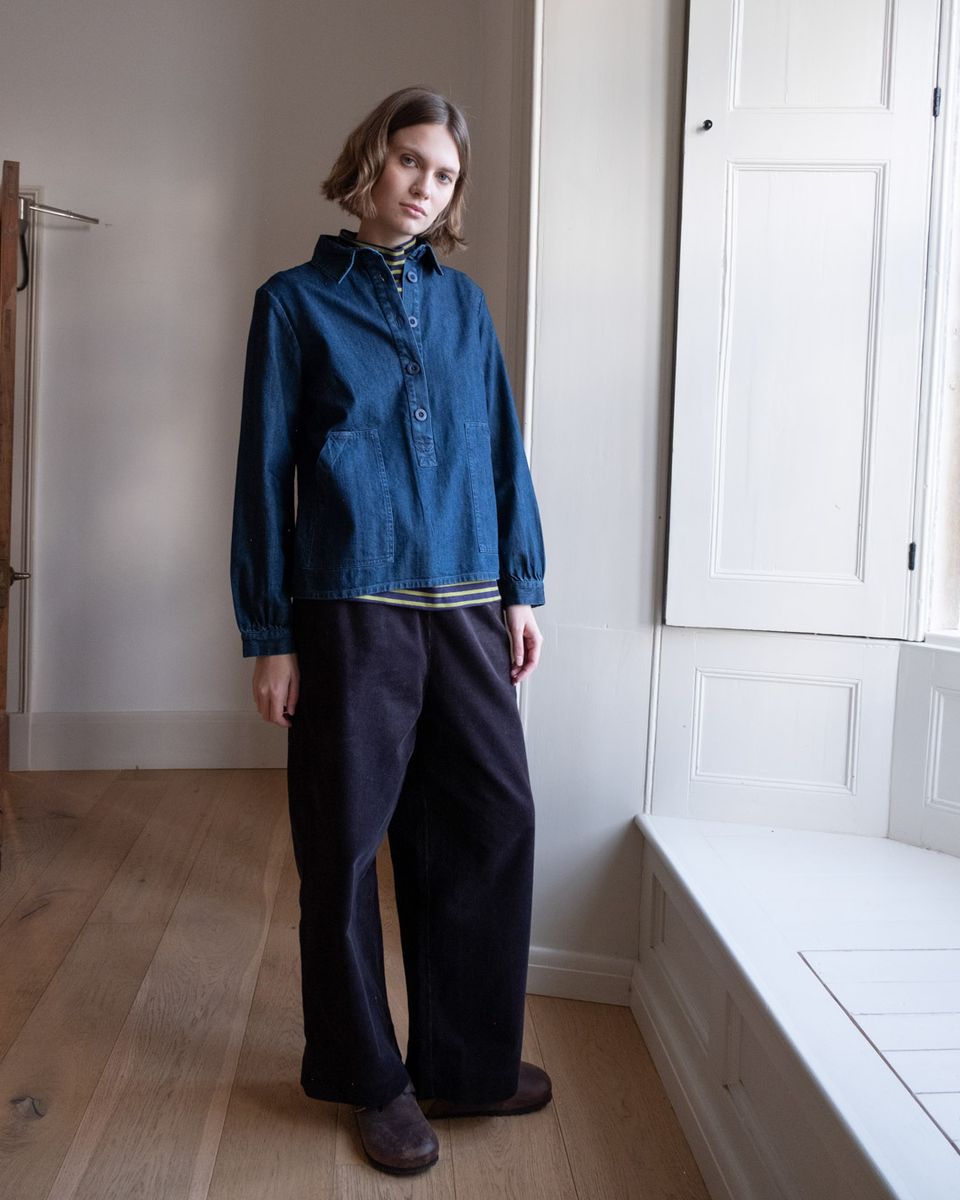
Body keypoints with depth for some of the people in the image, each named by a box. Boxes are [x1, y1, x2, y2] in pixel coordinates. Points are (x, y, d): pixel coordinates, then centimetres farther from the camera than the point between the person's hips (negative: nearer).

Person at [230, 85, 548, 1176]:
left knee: (494, 821, 6)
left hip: (465, 609, 4)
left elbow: (502, 449, 13)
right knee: (347, 846, 5)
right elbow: (264, 471, -1)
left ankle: (464, 1061, 25)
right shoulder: (296, 301, 3)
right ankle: (371, 1078, 24)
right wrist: (270, 636, -5)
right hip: (351, 612, -4)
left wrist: (521, 586, 8)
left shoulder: (463, 300, 13)